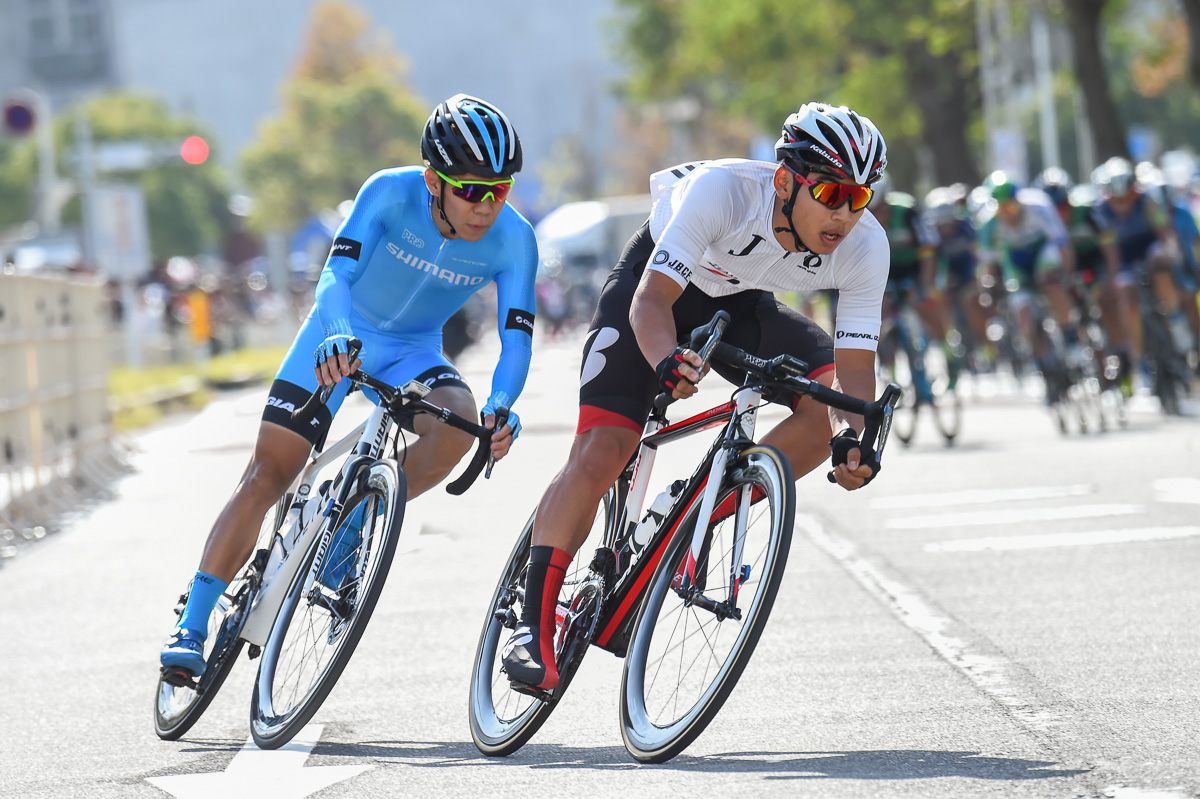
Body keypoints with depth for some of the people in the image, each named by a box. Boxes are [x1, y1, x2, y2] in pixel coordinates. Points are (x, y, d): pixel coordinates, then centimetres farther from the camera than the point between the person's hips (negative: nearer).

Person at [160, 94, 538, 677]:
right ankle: (192, 628, -2)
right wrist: (337, 336, -57)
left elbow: (517, 341, -26)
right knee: (266, 475, -9)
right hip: (341, 337, -1)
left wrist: (500, 408, -46)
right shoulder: (391, 193, -28)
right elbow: (335, 276, -35)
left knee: (458, 427, -30)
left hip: (412, 350, 2)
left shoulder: (513, 240, -23)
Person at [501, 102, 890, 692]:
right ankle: (532, 623, -10)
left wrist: (850, 436, -43)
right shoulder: (721, 191, -38)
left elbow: (854, 363, -22)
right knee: (600, 453, -18)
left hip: (741, 305, 4)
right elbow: (652, 297, -41)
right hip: (656, 283, -4)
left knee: (830, 404, -20)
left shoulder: (864, 245, -26)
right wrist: (666, 361, -62)